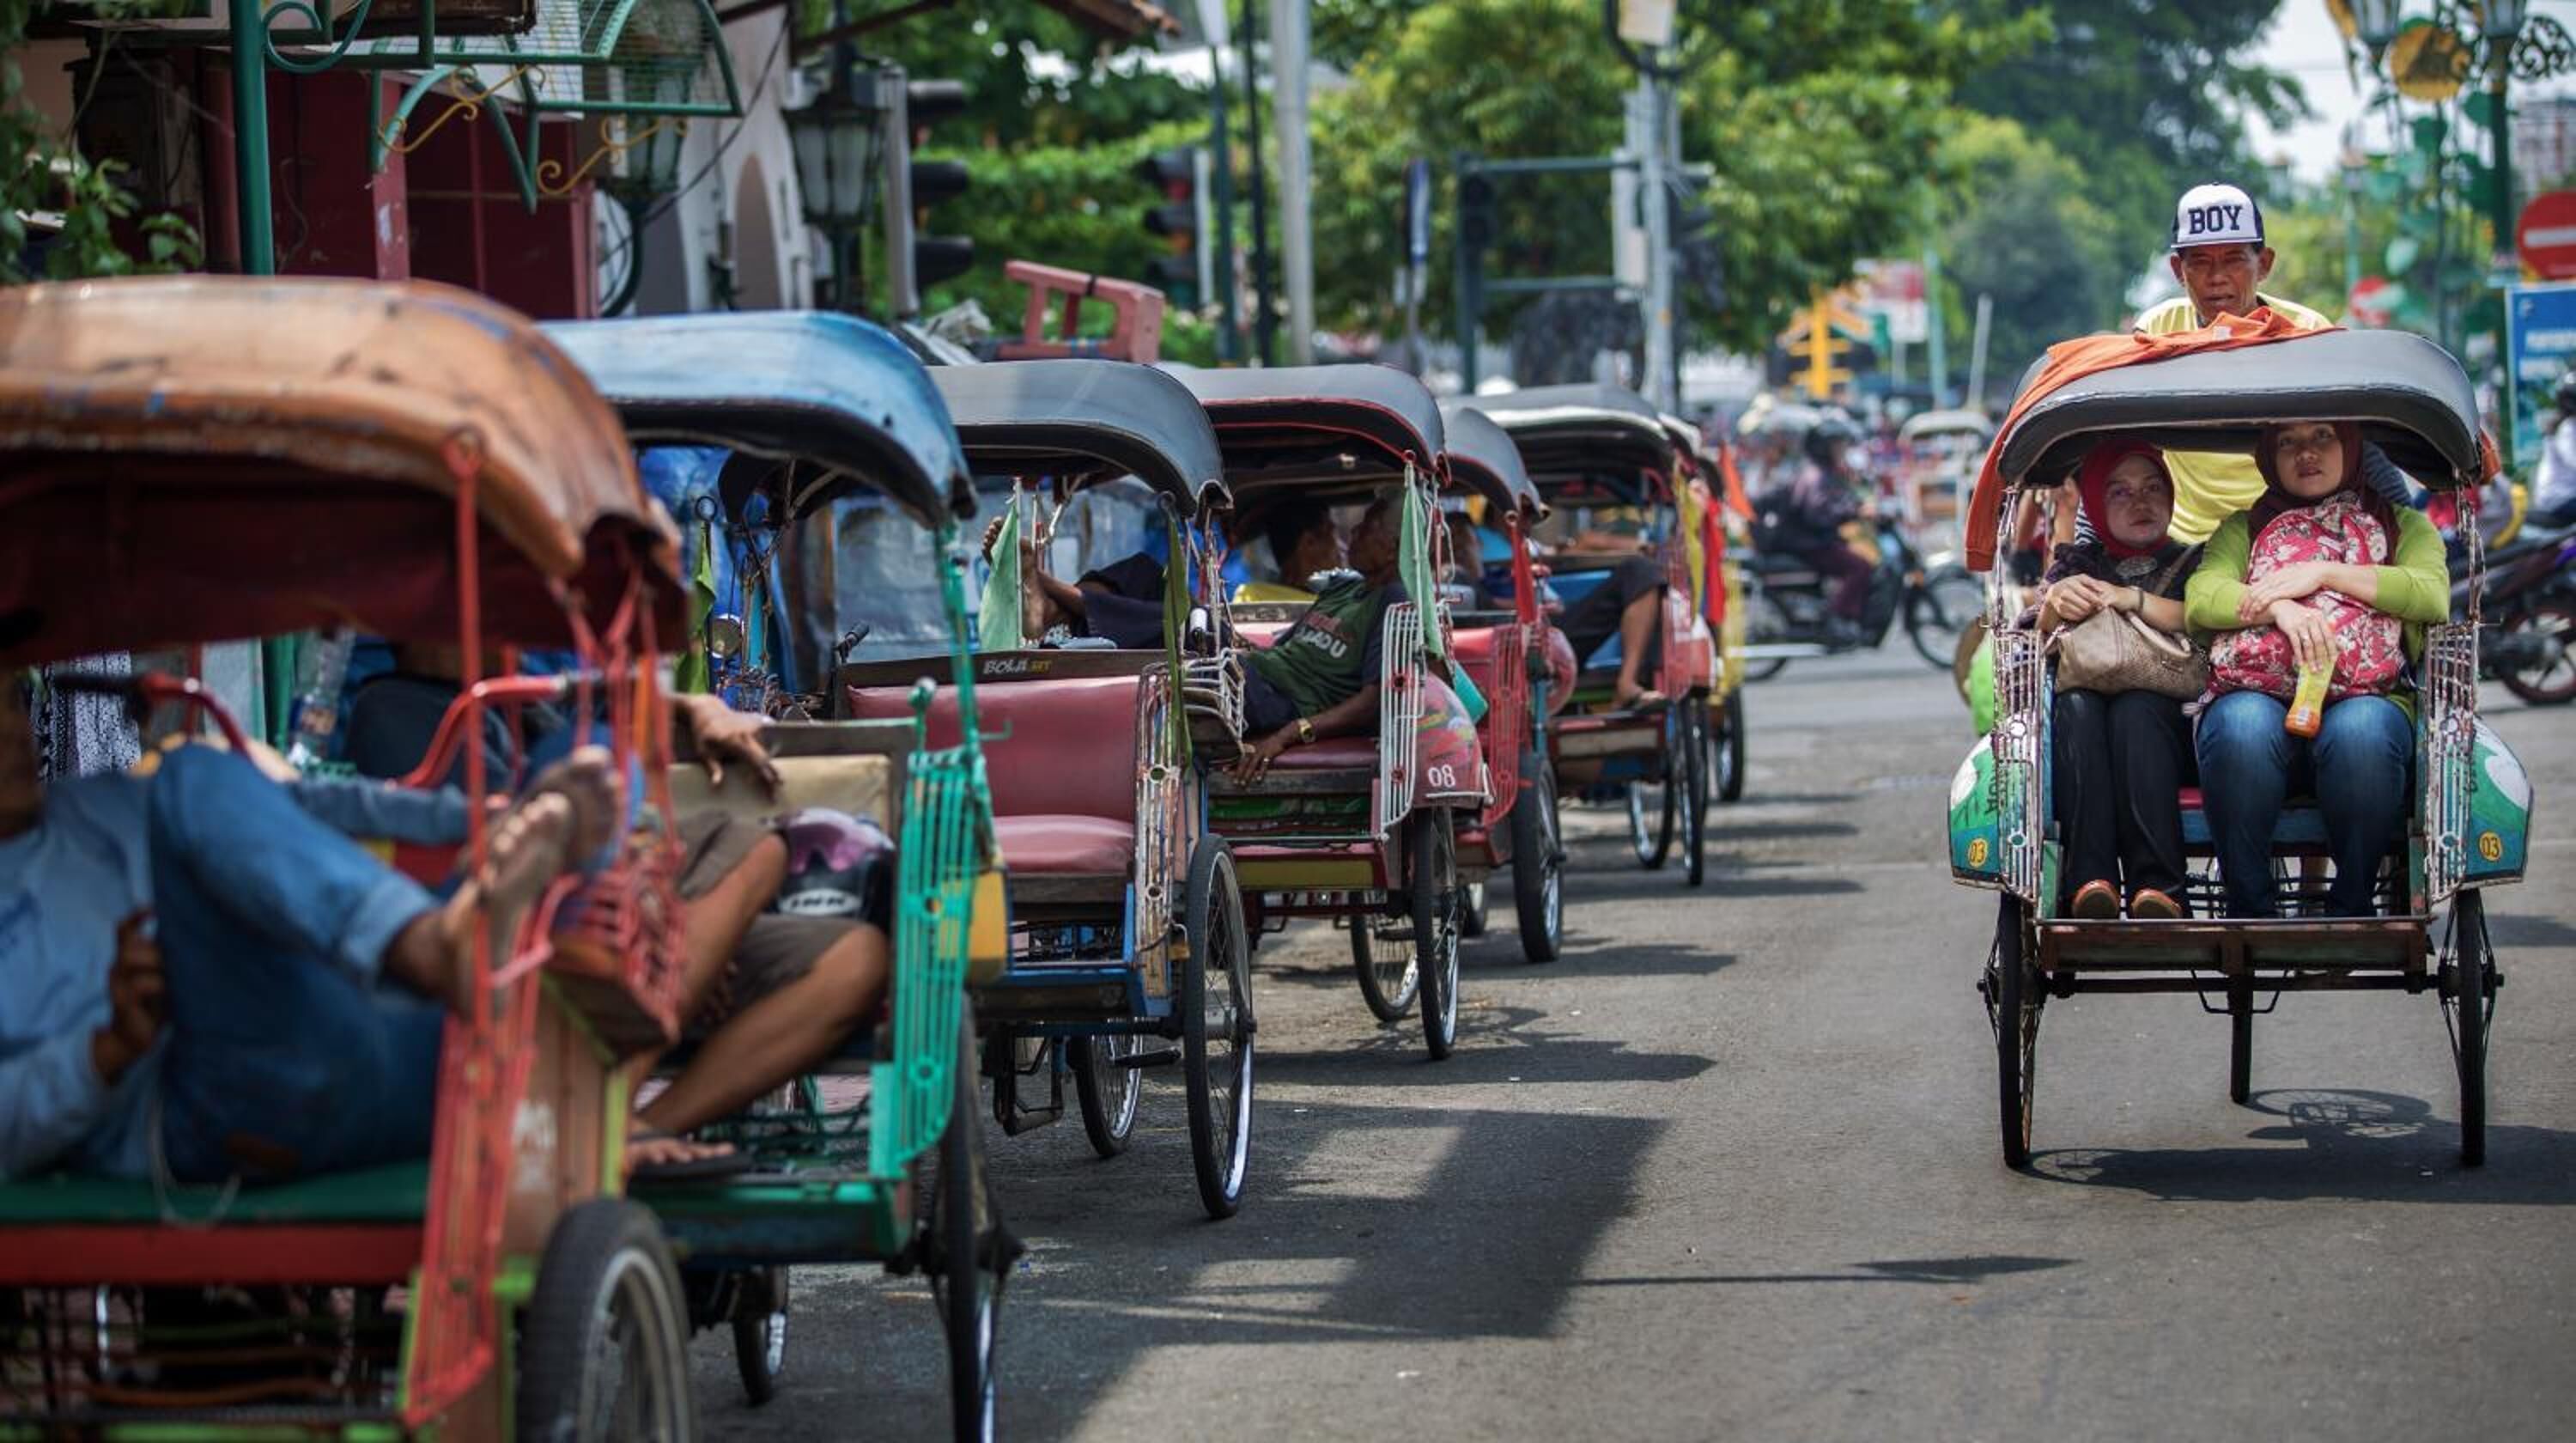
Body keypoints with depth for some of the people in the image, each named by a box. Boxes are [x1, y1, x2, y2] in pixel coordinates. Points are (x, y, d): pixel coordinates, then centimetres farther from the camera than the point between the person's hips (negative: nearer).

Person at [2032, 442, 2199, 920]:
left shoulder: (2193, 563, 20)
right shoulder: (2077, 563, 25)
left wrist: (2134, 600, -12)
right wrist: (2054, 607, -13)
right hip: (2088, 737, 1)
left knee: (2136, 708, -35)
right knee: (2076, 705, -33)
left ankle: (2157, 886, -48)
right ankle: (2092, 880, -48)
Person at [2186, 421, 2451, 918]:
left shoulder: (2403, 526, 26)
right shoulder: (2243, 529, 29)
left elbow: (2432, 596, 3)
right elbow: (2200, 600, 7)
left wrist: (2324, 573, -3)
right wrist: (2279, 608, -12)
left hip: (2365, 699, -1)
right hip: (2259, 697, 1)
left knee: (2360, 729, -39)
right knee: (2241, 724, -37)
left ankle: (2350, 912, -27)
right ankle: (2250, 912, -28)